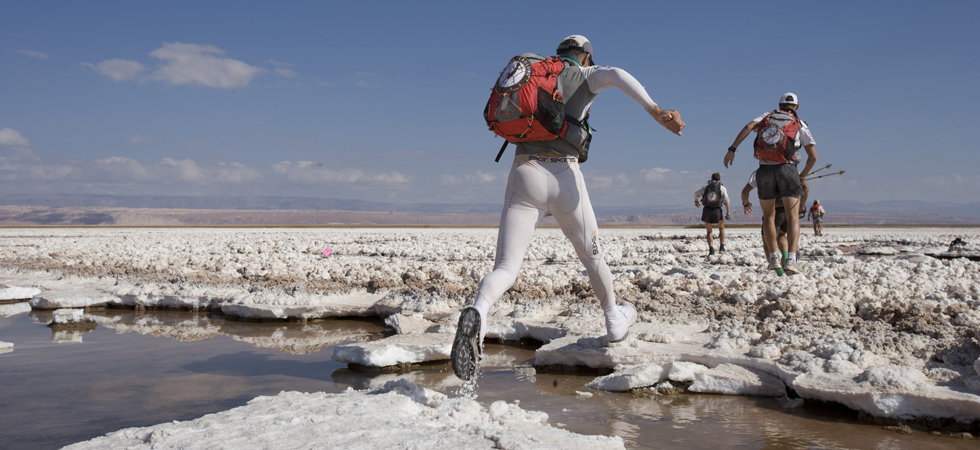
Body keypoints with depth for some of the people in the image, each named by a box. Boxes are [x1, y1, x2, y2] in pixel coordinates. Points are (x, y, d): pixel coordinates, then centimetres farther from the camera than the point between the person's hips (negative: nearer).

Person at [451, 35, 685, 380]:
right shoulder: (586, 76, 14)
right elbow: (616, 75, -11)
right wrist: (656, 111, -24)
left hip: (524, 174, 2)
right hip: (564, 178, -2)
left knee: (505, 270, -6)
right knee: (592, 253, 23)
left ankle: (478, 312, -41)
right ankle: (614, 320, 43)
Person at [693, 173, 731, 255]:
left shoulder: (706, 187, 10)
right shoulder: (722, 188, 5)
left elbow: (696, 194, 8)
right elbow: (727, 200, -7)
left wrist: (696, 201, 28)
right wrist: (728, 212, -2)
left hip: (707, 210, 1)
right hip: (717, 211, -1)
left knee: (709, 232, 11)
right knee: (721, 228, 23)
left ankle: (711, 249, -6)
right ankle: (722, 247, 13)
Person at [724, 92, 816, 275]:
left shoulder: (768, 116, 18)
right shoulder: (800, 125, 14)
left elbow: (749, 127, -3)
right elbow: (813, 156, 10)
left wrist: (732, 149, -7)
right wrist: (804, 174, 26)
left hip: (765, 170, 2)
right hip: (786, 169, -2)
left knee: (769, 216, 16)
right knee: (793, 217, -1)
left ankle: (774, 258, 17)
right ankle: (791, 260, -18)